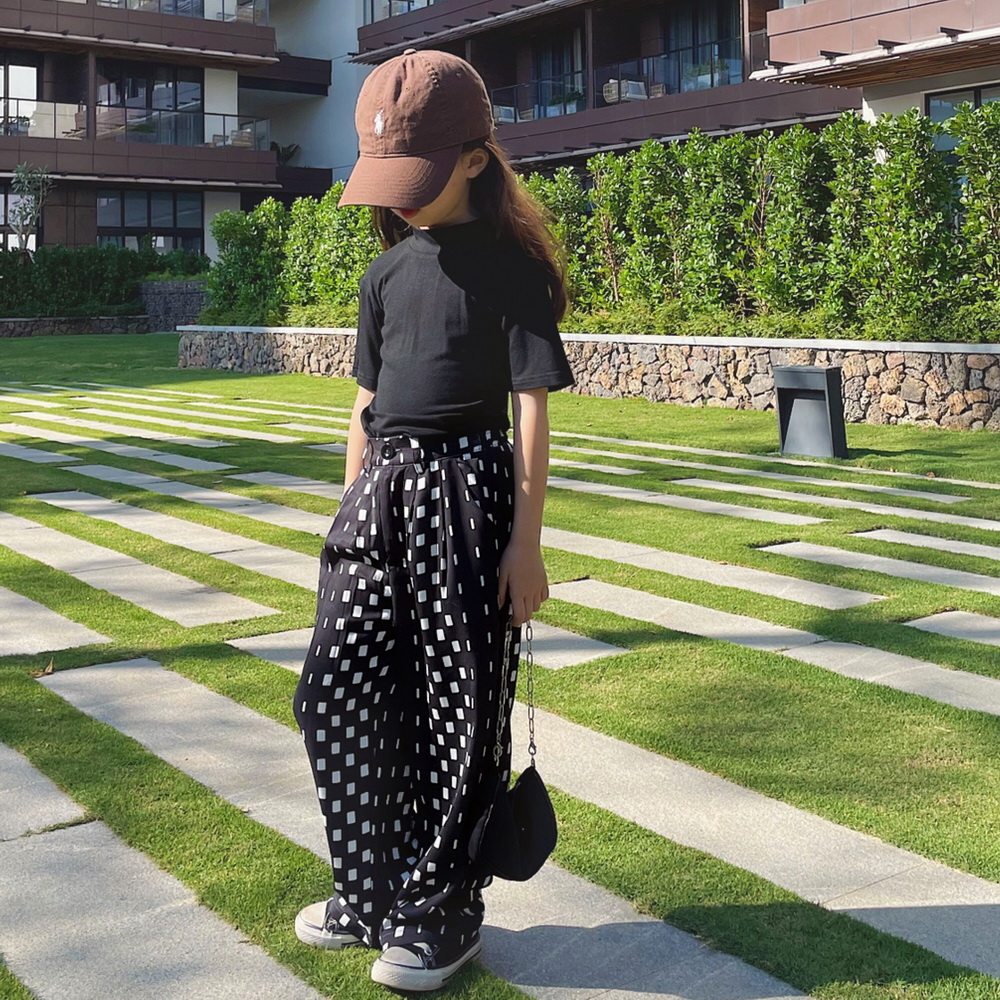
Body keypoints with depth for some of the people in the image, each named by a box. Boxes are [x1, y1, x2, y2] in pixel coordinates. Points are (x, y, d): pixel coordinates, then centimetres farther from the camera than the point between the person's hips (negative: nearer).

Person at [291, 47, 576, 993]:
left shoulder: (509, 267, -5)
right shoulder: (387, 271, 12)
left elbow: (532, 409, -8)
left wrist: (526, 542, -11)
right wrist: (353, 513, 16)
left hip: (467, 492, -6)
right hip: (383, 491, 6)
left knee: (456, 708, 1)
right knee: (338, 692, 7)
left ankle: (440, 917, 16)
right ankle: (370, 895, 24)